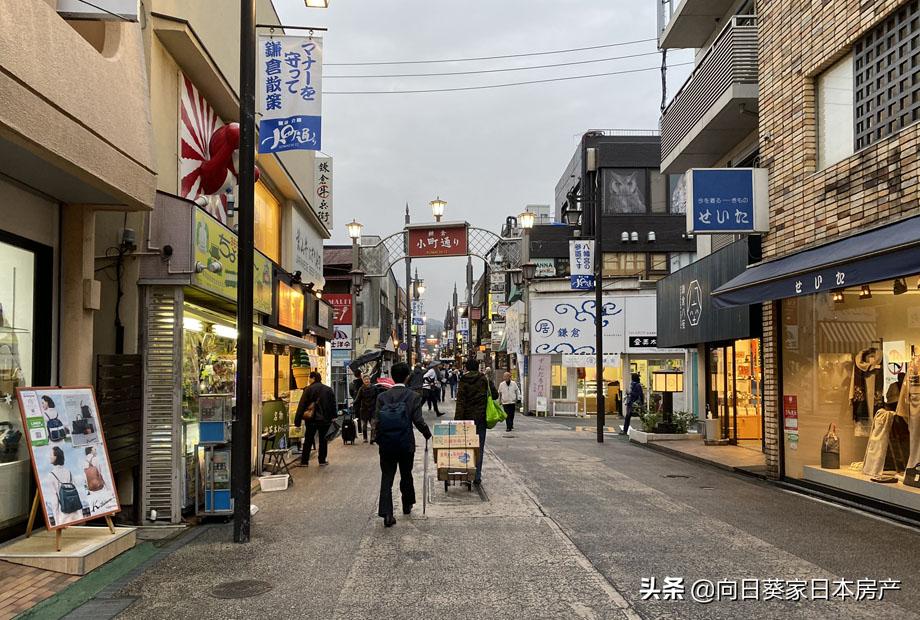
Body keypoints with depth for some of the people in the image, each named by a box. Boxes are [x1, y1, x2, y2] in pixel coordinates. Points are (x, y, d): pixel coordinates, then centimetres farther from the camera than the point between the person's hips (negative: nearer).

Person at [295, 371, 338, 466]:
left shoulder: (308, 390, -7)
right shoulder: (329, 390, 3)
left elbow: (302, 405, -9)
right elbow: (333, 404, 5)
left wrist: (297, 420, -7)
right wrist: (333, 416, 11)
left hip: (311, 419, -2)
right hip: (325, 419, 2)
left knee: (308, 440, 6)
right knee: (323, 439, 12)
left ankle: (304, 461, 6)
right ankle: (322, 460, 11)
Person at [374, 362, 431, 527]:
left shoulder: (382, 397, -2)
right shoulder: (413, 397, -8)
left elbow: (376, 421, -4)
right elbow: (418, 420, -10)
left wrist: (380, 438, 12)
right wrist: (428, 435, 7)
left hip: (386, 444, 1)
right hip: (406, 444, 0)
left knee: (386, 477, 4)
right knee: (406, 475, 19)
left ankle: (386, 513, -7)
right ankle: (407, 506, 35)